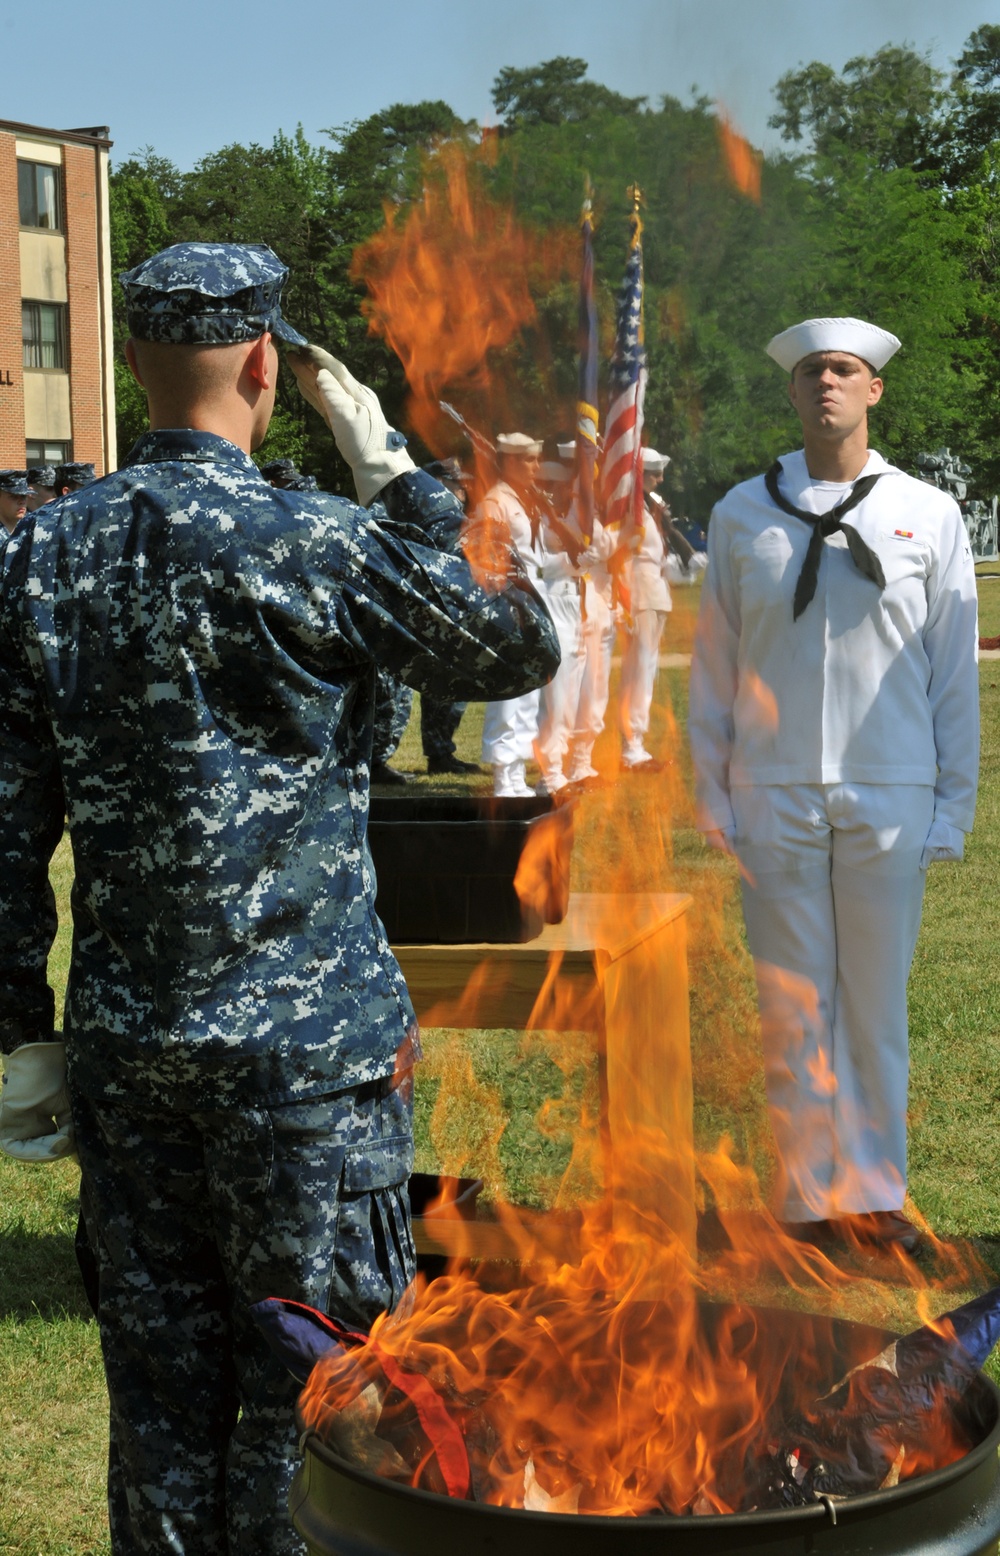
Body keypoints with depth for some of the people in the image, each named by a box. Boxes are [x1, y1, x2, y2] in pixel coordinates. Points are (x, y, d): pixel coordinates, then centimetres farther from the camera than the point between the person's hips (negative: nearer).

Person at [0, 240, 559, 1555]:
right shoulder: (311, 545, -14)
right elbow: (516, 646, -1)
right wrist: (396, 471, 2)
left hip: (125, 1042, 5)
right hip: (307, 1043, -5)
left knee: (161, 1381, 15)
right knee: (315, 1392, 7)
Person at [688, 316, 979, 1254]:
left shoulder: (927, 516, 4)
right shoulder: (742, 515, 4)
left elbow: (954, 677, 5)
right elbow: (713, 670, 7)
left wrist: (951, 808, 2)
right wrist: (712, 798, 3)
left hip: (889, 798, 0)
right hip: (774, 798, 0)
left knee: (876, 1006, 7)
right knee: (792, 1008, 4)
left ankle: (873, 1196, 20)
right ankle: (809, 1198, 16)